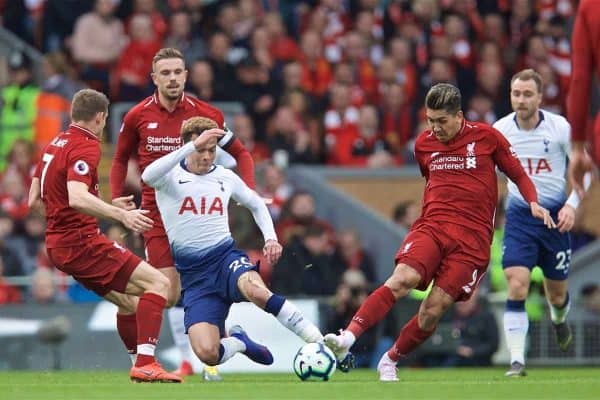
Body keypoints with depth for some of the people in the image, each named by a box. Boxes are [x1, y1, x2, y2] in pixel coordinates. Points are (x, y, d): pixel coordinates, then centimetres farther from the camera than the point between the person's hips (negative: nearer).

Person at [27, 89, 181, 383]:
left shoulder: (54, 145, 15)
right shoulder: (85, 147, -13)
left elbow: (34, 200, 21)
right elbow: (77, 197, -30)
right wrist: (121, 215, -38)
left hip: (58, 245, 10)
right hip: (81, 242, -10)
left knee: (131, 303, 19)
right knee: (158, 283, -13)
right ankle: (145, 364, -24)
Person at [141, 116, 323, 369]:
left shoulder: (225, 177, 11)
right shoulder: (171, 177, -1)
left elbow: (257, 205, 30)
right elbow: (148, 176, -27)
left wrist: (271, 238, 12)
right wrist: (192, 146, -32)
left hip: (226, 258, 1)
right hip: (194, 275, -1)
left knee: (254, 289, -40)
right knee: (207, 353, -20)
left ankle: (319, 343, -34)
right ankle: (236, 341, 17)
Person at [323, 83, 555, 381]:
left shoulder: (486, 137, 2)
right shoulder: (424, 144, 13)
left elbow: (519, 175, 8)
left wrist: (534, 203, -8)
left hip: (472, 237, -2)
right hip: (432, 226, 2)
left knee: (433, 310, -10)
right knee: (403, 278, -27)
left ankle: (390, 362, 11)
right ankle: (348, 338, -39)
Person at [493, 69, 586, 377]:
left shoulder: (560, 127, -11)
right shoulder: (499, 131, -6)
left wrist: (572, 204, -14)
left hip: (555, 214, 0)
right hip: (519, 215, 0)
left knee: (557, 295, 10)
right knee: (516, 285, -20)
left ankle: (560, 320, 49)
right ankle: (517, 360, -20)